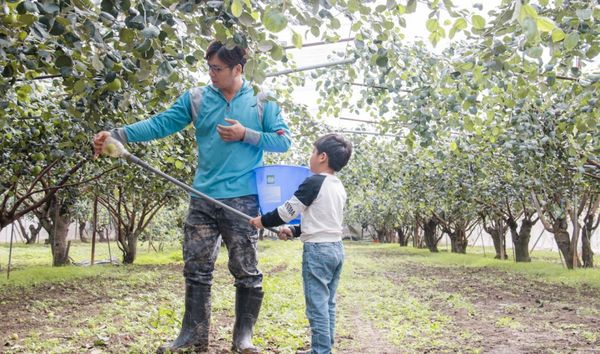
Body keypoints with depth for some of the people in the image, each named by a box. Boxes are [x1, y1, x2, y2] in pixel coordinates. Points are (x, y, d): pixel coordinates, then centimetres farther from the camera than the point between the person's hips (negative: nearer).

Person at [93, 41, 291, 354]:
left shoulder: (262, 102, 2)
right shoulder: (196, 99, 6)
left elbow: (283, 140, 1)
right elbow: (161, 123, -1)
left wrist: (246, 135, -11)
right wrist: (117, 135, -12)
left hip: (242, 201, -3)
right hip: (203, 199, 3)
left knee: (246, 271, 3)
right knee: (196, 270, 8)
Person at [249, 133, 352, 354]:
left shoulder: (313, 183, -13)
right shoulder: (339, 187, 12)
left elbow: (287, 211, -10)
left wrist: (263, 221, 5)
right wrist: (295, 231, 22)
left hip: (318, 250, -8)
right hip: (336, 247, 8)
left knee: (317, 304, -4)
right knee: (328, 303, 12)